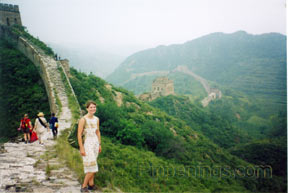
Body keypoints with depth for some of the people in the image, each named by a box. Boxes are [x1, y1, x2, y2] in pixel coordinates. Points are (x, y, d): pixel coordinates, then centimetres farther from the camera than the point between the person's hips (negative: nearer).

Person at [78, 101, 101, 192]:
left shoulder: (96, 119, 5)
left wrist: (99, 145, 14)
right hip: (87, 144, -7)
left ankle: (91, 184, 26)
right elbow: (79, 134, -15)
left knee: (92, 165, 14)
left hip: (95, 143, 7)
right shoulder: (83, 119, -15)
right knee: (91, 168, -8)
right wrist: (81, 149, -17)